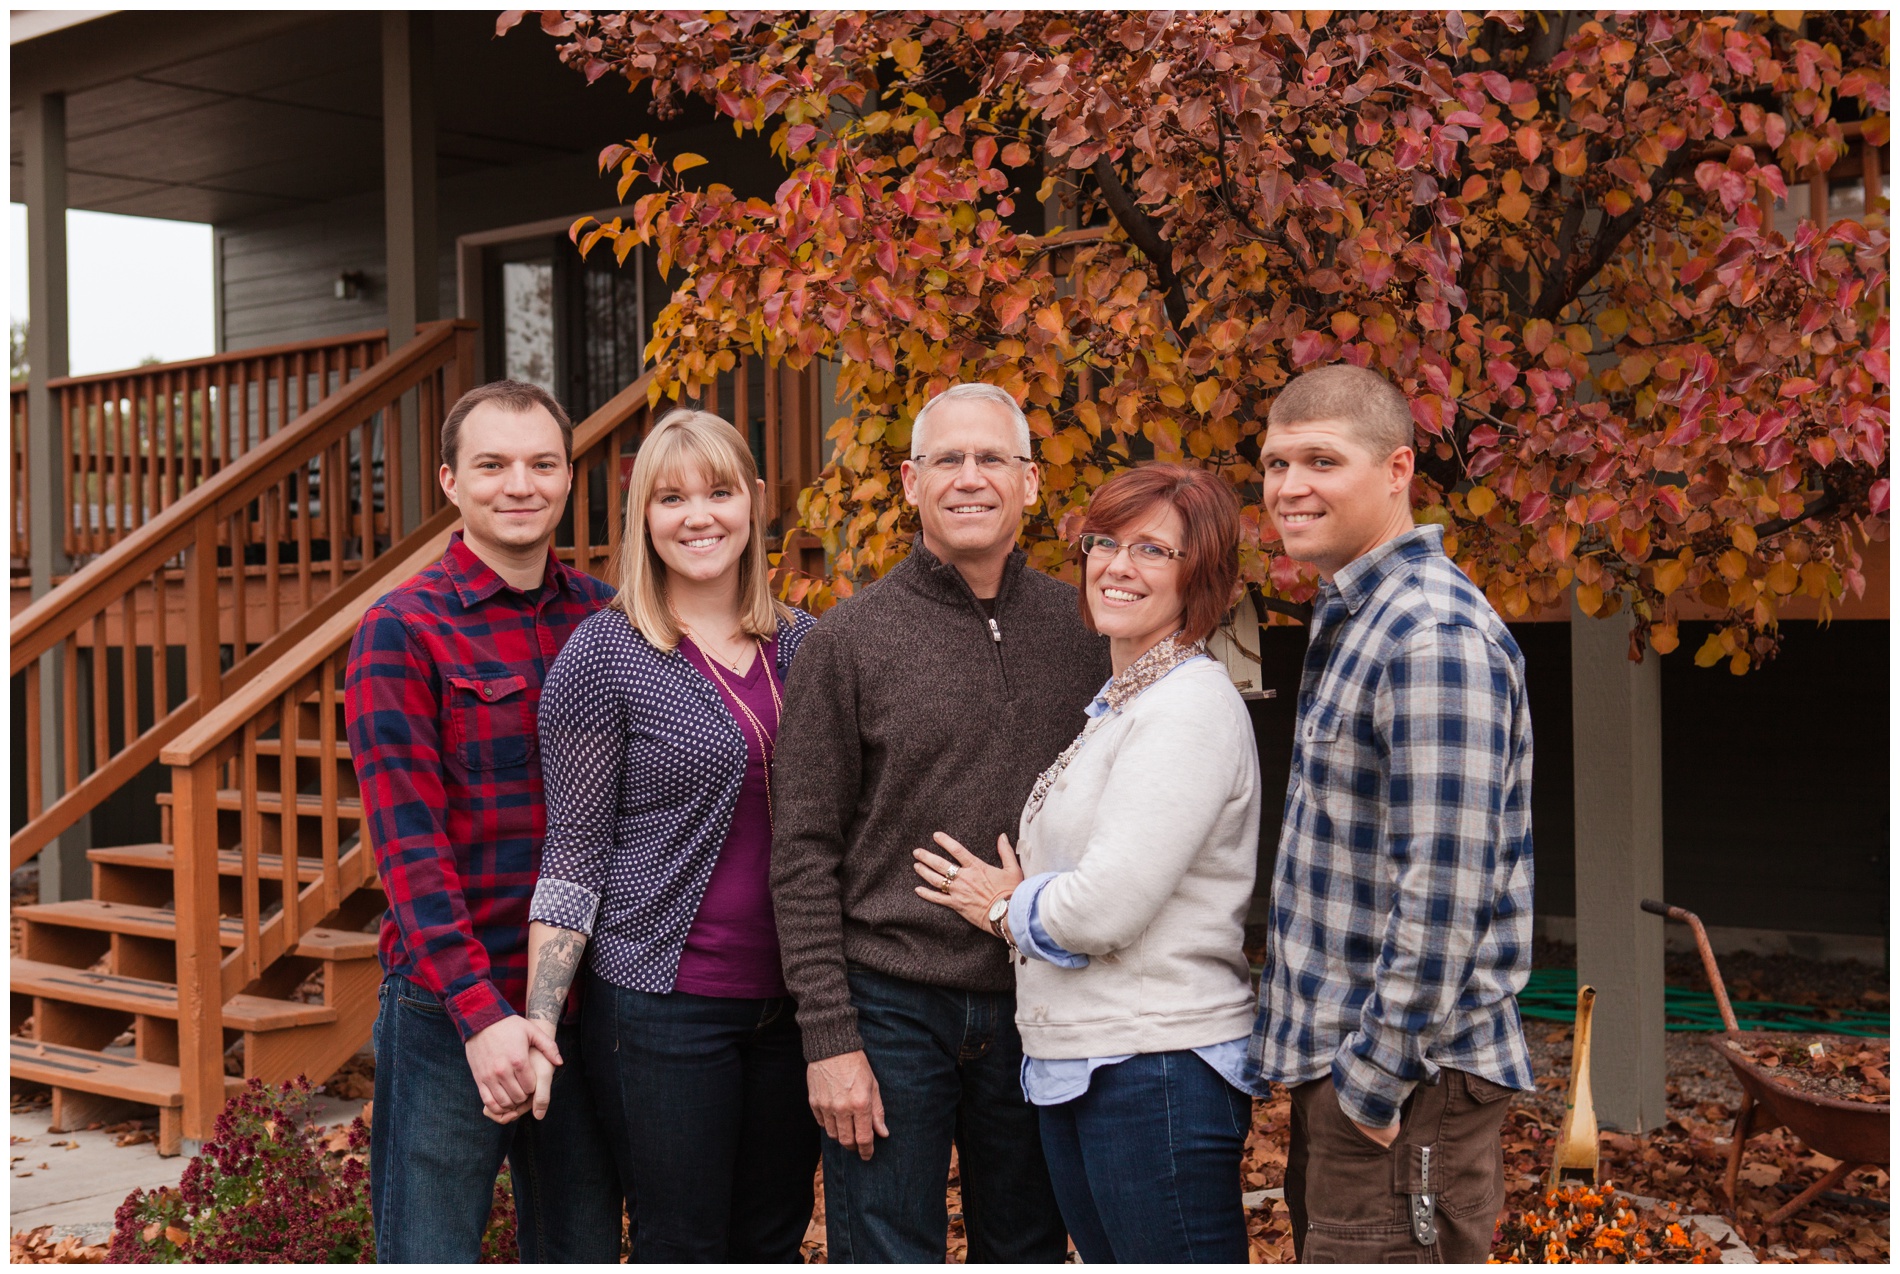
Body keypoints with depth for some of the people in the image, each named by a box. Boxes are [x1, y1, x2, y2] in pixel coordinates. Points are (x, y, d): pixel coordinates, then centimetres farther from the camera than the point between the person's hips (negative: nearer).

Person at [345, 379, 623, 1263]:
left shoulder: (606, 618, 8)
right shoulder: (403, 631, -6)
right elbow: (409, 844, -12)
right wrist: (481, 1010, -19)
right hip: (452, 1007, -4)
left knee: (585, 1248, 14)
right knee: (430, 1251, 2)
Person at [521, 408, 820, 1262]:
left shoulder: (803, 645, 6)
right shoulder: (603, 657, -7)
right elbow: (574, 851, -6)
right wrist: (539, 1020, -11)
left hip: (790, 1001, 5)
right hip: (664, 1004, -5)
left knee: (775, 1244, 13)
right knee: (682, 1250, 4)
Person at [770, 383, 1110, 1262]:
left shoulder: (1085, 629, 4)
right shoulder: (849, 640, -4)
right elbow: (803, 853, -4)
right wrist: (829, 1036, -10)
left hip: (1038, 1007, 3)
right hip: (894, 1007, -3)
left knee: (1029, 1253, 15)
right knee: (888, 1255, 5)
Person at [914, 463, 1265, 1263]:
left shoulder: (1191, 708, -15)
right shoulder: (1117, 707, 15)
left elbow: (1108, 906, -21)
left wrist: (1007, 908, -4)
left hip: (1160, 1071, -10)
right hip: (1077, 1069, 10)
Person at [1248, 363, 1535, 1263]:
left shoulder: (1436, 638, -19)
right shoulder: (1346, 620, 14)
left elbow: (1445, 887, -24)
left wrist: (1377, 1078, -20)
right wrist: (1326, 1056, 18)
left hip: (1405, 1078, -10)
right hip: (1335, 1058, 10)